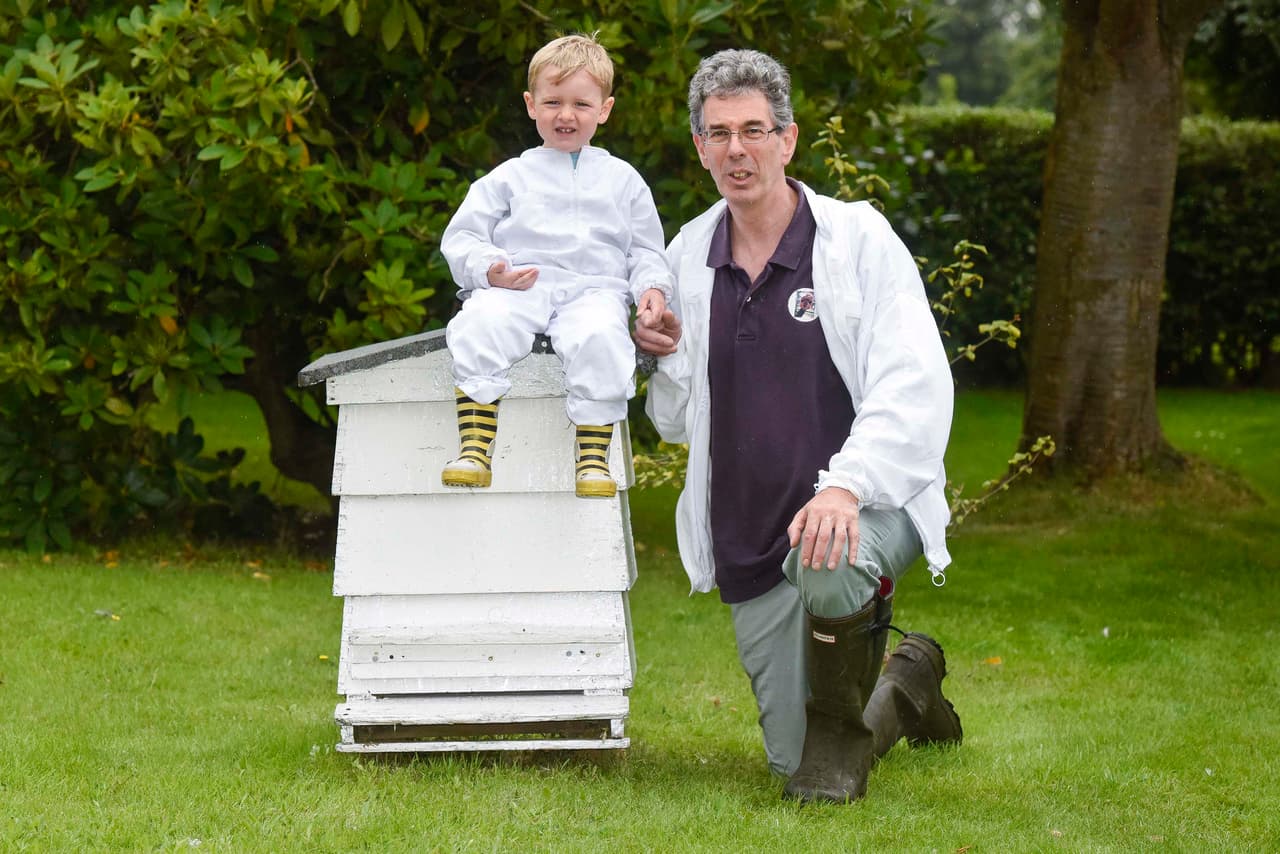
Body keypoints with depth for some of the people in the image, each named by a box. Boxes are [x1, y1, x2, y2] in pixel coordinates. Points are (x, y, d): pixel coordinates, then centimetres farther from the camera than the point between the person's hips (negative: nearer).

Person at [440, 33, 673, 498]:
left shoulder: (622, 179, 22)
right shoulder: (511, 177, 18)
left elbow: (645, 249, 22)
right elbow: (461, 237, 13)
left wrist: (652, 287, 0)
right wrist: (489, 270, -8)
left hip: (594, 287, 0)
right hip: (516, 288, 0)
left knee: (600, 335, -37)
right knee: (480, 326, -35)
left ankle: (593, 456, -31)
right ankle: (475, 450, -37)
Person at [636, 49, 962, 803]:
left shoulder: (858, 237, -6)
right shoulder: (688, 255, 7)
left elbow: (915, 387, -16)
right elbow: (679, 421, 17)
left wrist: (846, 487, -31)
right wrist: (670, 355, -5)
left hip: (867, 507, -4)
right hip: (751, 552, 4)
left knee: (826, 565, -41)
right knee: (796, 764, 5)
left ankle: (843, 724, -10)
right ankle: (906, 684, 38)